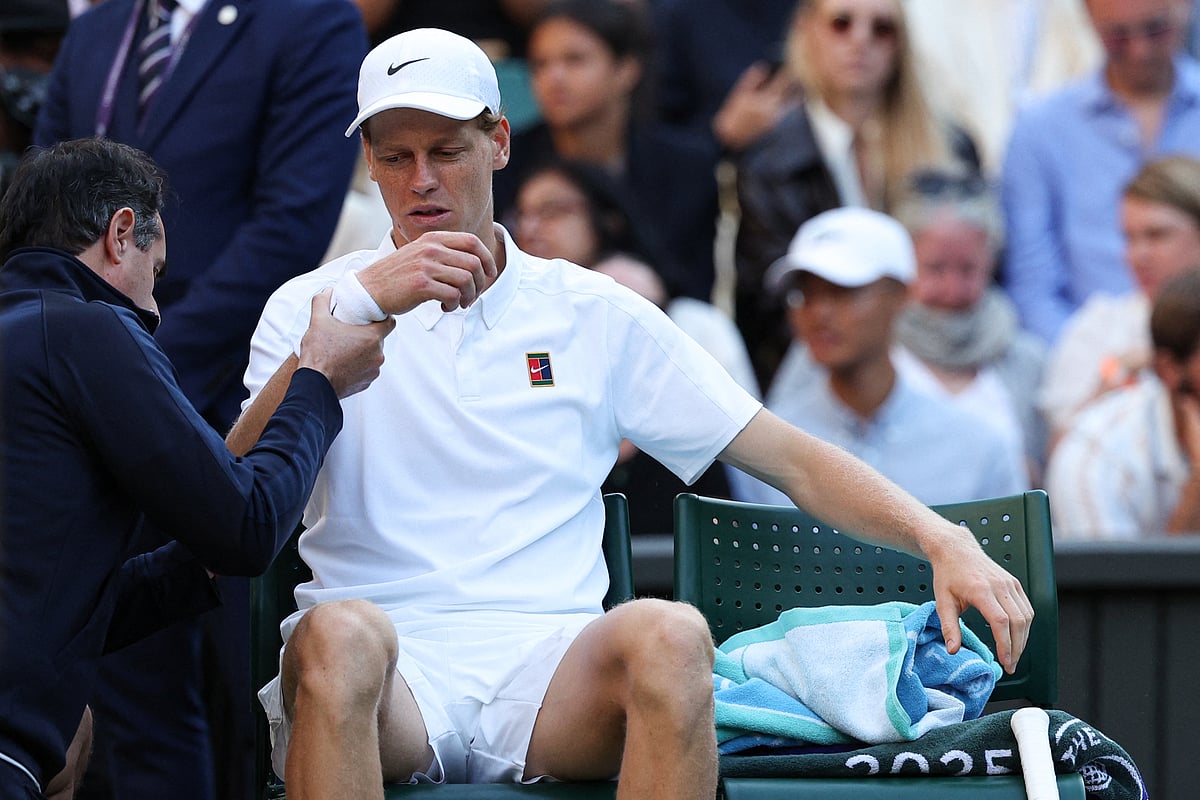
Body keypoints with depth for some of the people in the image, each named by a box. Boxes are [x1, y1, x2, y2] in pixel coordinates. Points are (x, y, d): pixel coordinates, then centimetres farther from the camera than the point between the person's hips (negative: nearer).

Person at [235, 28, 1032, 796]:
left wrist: (943, 539, -2)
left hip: (548, 667, 1)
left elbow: (787, 455, 14)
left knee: (667, 633, -33)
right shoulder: (311, 308, 14)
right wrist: (358, 304, -12)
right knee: (341, 633, -38)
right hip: (385, 676, -1)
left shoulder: (594, 313, 17)